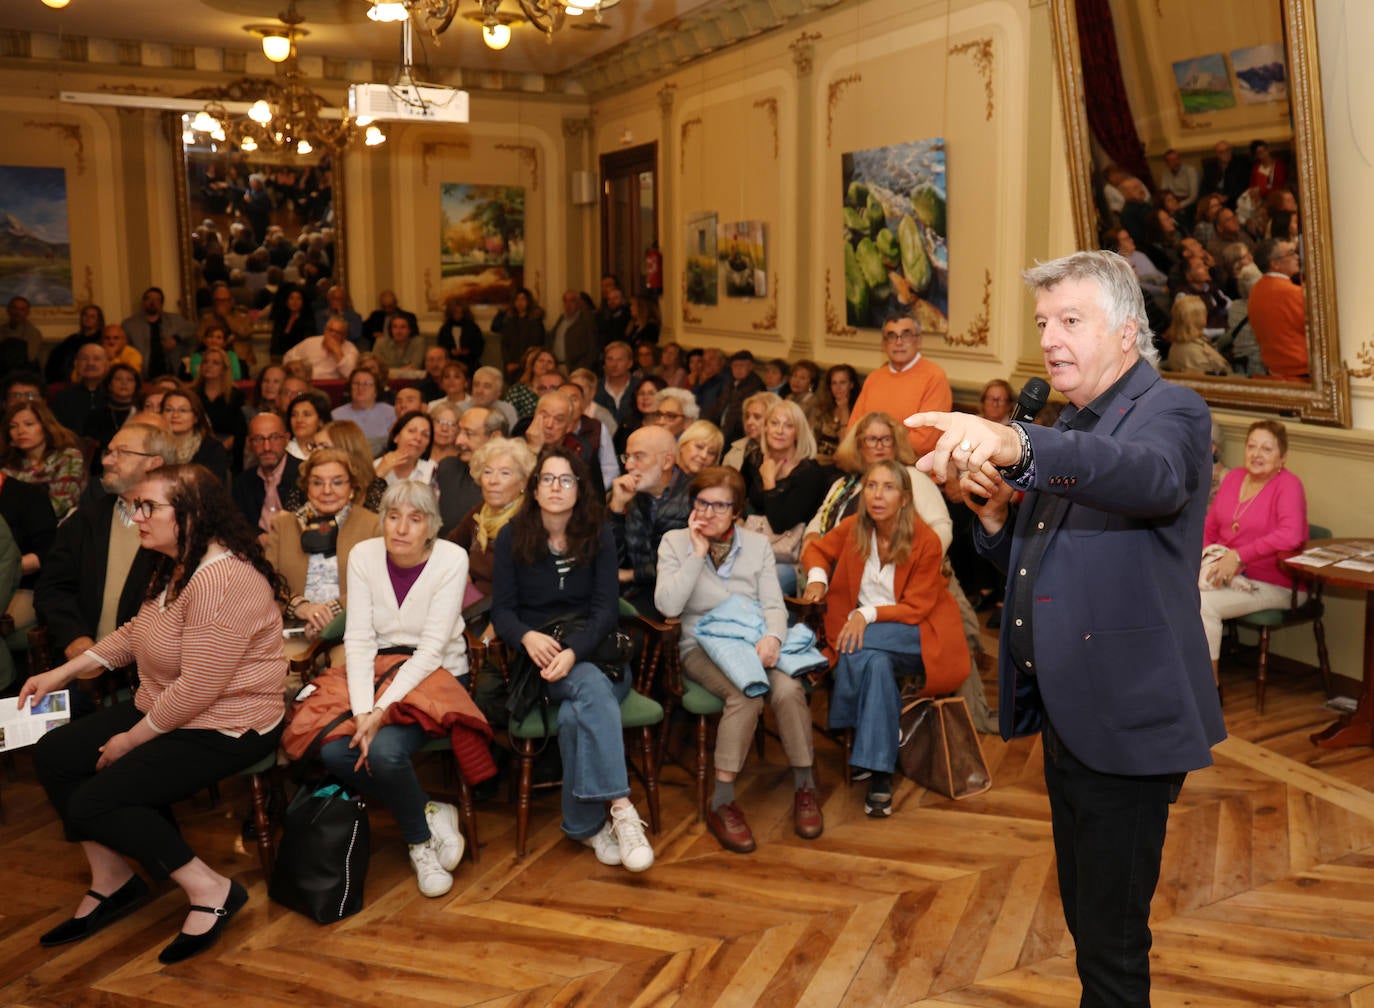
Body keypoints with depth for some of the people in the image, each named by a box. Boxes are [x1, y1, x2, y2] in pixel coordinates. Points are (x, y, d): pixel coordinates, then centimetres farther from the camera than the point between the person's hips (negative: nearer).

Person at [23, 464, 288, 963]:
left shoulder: (221, 579, -27)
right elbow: (136, 633, 21)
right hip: (164, 711, 11)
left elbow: (198, 689, -28)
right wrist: (61, 673, 16)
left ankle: (209, 890, -5)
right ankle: (111, 882, 15)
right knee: (54, 754, 5)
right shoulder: (176, 566, 6)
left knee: (93, 802, -16)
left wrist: (130, 740, -15)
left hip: (227, 729, -10)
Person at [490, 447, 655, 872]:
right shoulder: (512, 537, 4)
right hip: (538, 653, -1)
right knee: (593, 687, -35)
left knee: (574, 714, -33)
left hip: (593, 650, 1)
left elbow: (606, 608, -4)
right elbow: (502, 610, 1)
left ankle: (585, 824, -22)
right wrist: (528, 636, -23)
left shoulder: (599, 536, 5)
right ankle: (620, 807, -40)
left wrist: (574, 651, -23)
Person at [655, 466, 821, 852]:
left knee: (788, 689, -30)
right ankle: (722, 803, -26)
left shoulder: (758, 544, 10)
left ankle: (805, 787, -12)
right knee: (746, 695, -34)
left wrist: (772, 637, -20)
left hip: (755, 642, 3)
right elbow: (667, 605, -11)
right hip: (703, 646, -2)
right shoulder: (675, 542, 3)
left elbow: (773, 604, 2)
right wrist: (698, 553, -12)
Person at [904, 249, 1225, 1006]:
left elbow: (1151, 476, -38)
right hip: (1065, 715, 8)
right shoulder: (1067, 430, 13)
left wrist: (1016, 446, -54)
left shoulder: (1170, 412, -12)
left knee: (1111, 937, 2)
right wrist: (994, 510, -5)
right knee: (1084, 915, 21)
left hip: (1125, 724, -8)